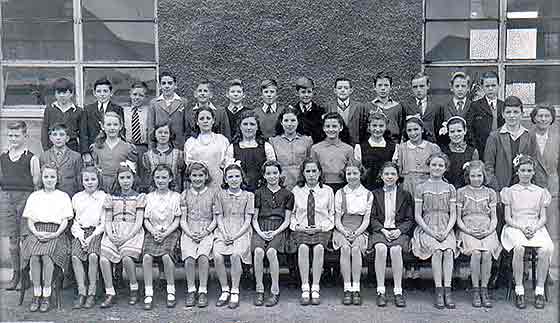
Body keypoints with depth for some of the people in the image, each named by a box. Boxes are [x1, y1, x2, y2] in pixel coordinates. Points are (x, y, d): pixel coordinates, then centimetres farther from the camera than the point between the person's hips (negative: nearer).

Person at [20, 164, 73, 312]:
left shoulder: (63, 196, 12)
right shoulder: (34, 196, 18)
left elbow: (65, 221, 6)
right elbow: (29, 220, 12)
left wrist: (56, 234, -11)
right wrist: (36, 233, -7)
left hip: (55, 233, -2)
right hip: (36, 232, 2)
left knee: (47, 256, -30)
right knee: (34, 256, -28)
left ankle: (46, 296, -20)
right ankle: (36, 294, -18)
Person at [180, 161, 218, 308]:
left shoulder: (212, 193, 8)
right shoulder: (185, 194, 12)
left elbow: (215, 219, 6)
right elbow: (183, 220, 9)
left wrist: (205, 231, -9)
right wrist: (190, 233, -9)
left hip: (206, 233, -1)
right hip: (188, 233, 1)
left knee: (203, 256, -28)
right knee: (189, 257, -26)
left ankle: (203, 291, -15)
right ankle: (191, 290, -10)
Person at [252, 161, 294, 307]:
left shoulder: (287, 194, 11)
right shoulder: (259, 193, 13)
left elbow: (287, 220, 7)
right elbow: (254, 218, 11)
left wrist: (275, 233, -9)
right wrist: (260, 232, -7)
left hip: (278, 229, -1)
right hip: (261, 229, 1)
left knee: (271, 251, -31)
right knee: (258, 251, -30)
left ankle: (275, 291, -20)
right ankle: (259, 290, -18)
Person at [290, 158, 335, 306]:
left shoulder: (327, 191, 10)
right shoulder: (296, 191, 10)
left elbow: (332, 215, 11)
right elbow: (291, 214, 13)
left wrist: (321, 227, -5)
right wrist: (297, 226, -6)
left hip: (322, 230, 0)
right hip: (301, 230, 0)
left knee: (318, 248, -33)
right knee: (303, 247, -32)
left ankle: (315, 289, -27)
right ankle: (305, 289, -27)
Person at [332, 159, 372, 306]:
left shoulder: (368, 195, 10)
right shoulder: (340, 193, 11)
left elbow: (366, 220, 5)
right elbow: (337, 220, 6)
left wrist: (356, 233, -13)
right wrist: (345, 232, -13)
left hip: (360, 231, 0)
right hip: (342, 231, 0)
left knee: (356, 248, -31)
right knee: (345, 248, -30)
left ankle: (356, 289, -27)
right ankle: (347, 289, -26)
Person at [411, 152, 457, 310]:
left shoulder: (450, 188, 14)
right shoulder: (421, 188, 8)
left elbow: (453, 215, 8)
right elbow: (417, 216, 4)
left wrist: (446, 231, -10)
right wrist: (430, 231, -10)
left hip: (446, 229, 1)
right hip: (427, 229, -1)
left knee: (449, 251, -29)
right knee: (437, 250, -30)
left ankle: (447, 291, -29)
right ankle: (439, 291, -27)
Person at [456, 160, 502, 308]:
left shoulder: (490, 193, 16)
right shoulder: (461, 192, 10)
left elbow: (494, 218, 13)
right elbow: (458, 218, 8)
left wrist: (489, 230, -6)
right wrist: (468, 230, -8)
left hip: (487, 231, 2)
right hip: (467, 230, -1)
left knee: (487, 254, -28)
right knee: (476, 253, -29)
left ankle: (484, 289, -15)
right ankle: (475, 291, -18)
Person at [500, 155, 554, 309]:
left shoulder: (540, 192, 17)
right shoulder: (510, 191, 13)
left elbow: (543, 218, 11)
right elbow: (508, 218, 6)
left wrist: (534, 228, -10)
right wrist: (522, 228, -11)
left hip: (536, 228, 2)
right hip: (515, 228, -1)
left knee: (545, 249, -32)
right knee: (519, 248, -36)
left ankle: (540, 291, -22)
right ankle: (519, 291, -28)